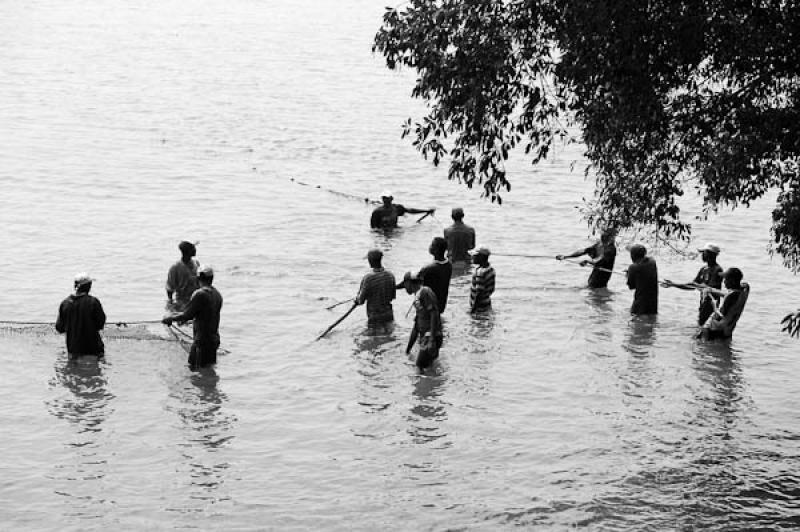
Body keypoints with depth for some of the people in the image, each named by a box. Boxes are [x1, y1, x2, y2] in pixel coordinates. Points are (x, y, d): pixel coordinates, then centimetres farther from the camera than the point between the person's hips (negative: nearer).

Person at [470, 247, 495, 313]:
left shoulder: (480, 272, -24)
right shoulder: (490, 269, 4)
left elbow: (479, 293, -23)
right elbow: (491, 289, 12)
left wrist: (473, 309, -17)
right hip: (487, 305, 9)